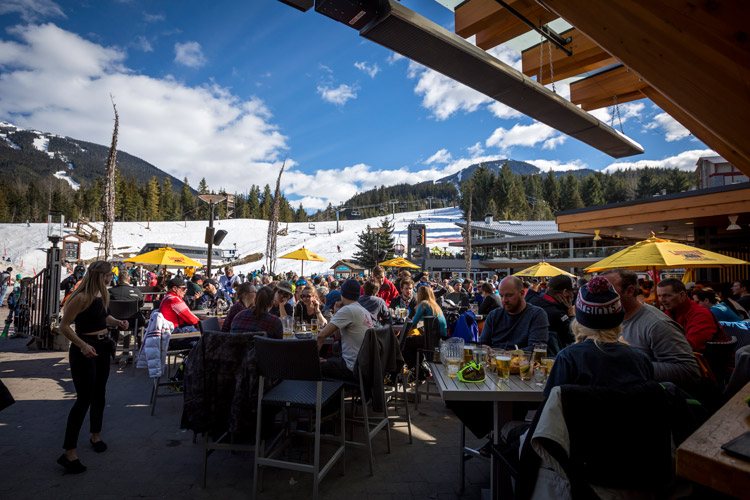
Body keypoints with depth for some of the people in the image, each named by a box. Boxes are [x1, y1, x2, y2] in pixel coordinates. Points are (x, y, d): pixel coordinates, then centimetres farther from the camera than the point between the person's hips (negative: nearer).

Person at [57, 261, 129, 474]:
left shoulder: (103, 294, 6)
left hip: (102, 347, 8)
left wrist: (118, 322, 2)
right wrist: (83, 345, -29)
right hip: (84, 350, -8)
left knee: (99, 394, 17)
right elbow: (64, 326, -19)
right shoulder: (81, 297, -19)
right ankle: (69, 452, 2)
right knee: (84, 399, -8)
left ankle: (96, 435, 34)